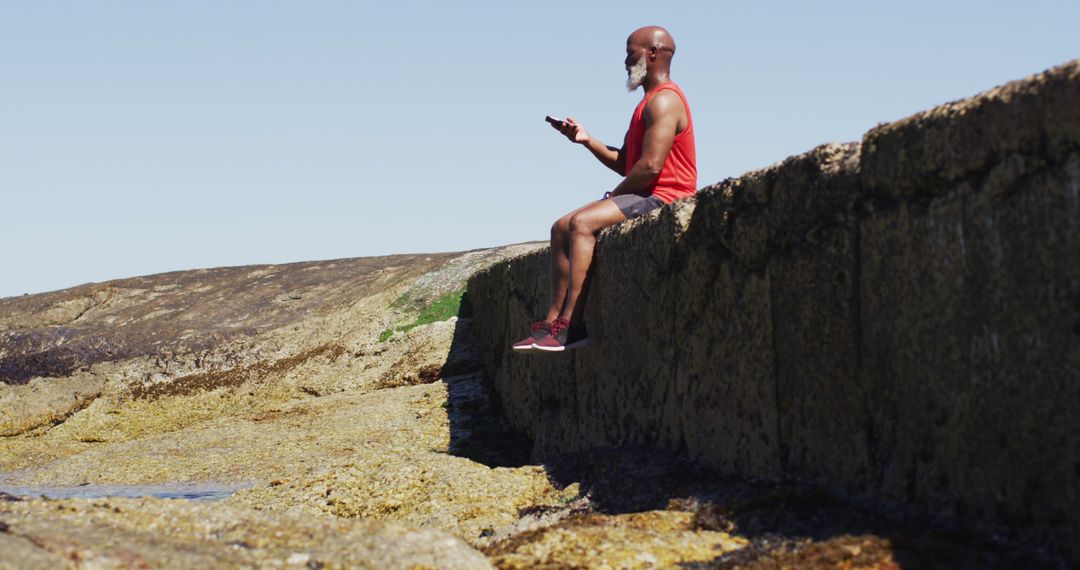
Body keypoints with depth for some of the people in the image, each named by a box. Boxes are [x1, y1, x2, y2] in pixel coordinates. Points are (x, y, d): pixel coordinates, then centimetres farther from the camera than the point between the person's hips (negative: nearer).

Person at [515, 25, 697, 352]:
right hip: (643, 198, 11)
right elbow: (625, 163, 21)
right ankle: (554, 320, -3)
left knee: (582, 222, -26)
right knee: (562, 228, 6)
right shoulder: (650, 103, 23)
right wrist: (587, 141, 10)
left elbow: (650, 166, -22)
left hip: (661, 199, -11)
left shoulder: (663, 101, -12)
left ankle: (572, 326, -30)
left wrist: (613, 196, -11)